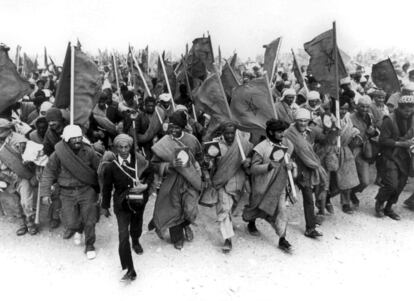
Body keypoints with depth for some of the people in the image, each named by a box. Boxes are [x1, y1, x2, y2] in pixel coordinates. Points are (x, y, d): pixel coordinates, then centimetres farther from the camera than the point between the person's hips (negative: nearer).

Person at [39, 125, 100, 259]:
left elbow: (99, 170, 5)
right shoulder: (57, 155, -8)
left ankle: (89, 245, 23)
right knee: (71, 223, -3)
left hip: (87, 190, 0)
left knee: (89, 221, -1)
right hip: (67, 193, 0)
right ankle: (77, 230, 36)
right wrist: (45, 193, -6)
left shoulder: (88, 152, -5)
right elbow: (48, 174, -1)